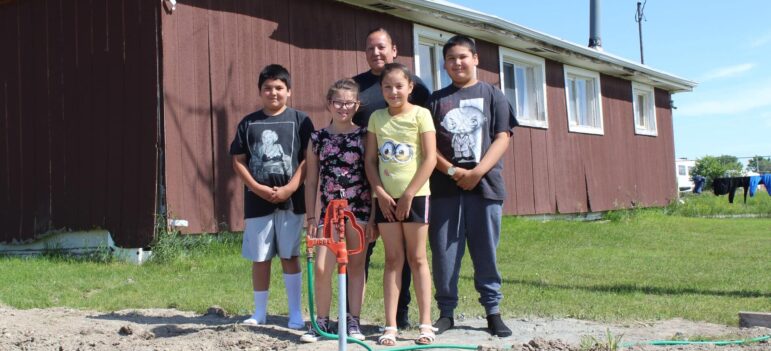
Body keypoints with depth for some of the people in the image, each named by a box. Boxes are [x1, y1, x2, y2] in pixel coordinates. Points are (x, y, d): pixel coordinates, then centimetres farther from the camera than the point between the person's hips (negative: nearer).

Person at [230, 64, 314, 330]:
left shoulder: (300, 120, 1)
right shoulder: (248, 123, 7)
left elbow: (308, 158, -3)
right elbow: (238, 161, 5)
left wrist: (290, 188, -13)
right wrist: (258, 188, -8)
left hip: (290, 200, -2)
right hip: (257, 201, 2)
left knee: (289, 256, 4)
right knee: (260, 258, 8)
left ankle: (296, 313, 12)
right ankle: (259, 312, 20)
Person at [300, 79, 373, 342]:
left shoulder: (363, 136, 1)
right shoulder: (317, 138, 5)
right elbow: (311, 180, 8)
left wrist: (374, 214, -3)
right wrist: (310, 216, 5)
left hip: (360, 209, -1)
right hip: (329, 209, 1)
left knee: (356, 266, 6)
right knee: (321, 268, -5)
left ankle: (353, 321, 15)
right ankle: (321, 322, 9)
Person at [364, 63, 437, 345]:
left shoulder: (420, 114, -3)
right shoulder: (376, 117, 7)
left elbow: (430, 158, -9)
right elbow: (370, 159, 6)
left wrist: (409, 194, -12)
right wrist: (380, 192, -6)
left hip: (415, 195, -3)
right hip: (386, 197, 3)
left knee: (417, 258, 2)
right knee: (393, 259, 5)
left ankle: (426, 324, 7)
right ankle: (390, 326, 6)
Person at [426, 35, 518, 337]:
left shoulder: (492, 95, 8)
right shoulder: (436, 100, 10)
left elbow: (501, 138, 0)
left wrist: (477, 172, -12)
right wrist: (452, 171, -11)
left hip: (485, 184, -1)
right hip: (445, 187, 1)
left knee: (486, 252, 4)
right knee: (444, 252, 2)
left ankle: (493, 311, 14)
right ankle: (446, 312, 12)